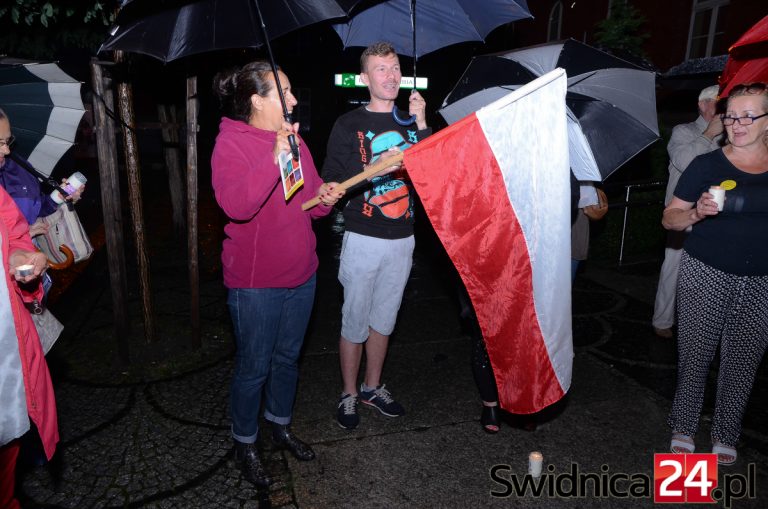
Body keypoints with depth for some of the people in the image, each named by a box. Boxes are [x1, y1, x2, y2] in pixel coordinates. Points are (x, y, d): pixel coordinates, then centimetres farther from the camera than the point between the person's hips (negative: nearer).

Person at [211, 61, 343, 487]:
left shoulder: (293, 139, 9)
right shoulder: (231, 143, -12)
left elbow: (308, 202, 16)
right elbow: (235, 205, -29)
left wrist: (324, 197, -6)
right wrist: (275, 159, -34)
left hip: (300, 274, 7)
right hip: (255, 281, -6)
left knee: (288, 357, 20)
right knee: (254, 367, 7)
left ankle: (280, 425, 42)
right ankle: (244, 444, 30)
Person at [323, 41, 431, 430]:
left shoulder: (412, 120, 9)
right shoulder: (349, 125, -3)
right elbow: (332, 183, -10)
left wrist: (421, 125, -8)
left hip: (402, 240, 4)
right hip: (363, 239, -4)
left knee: (384, 320, 16)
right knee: (355, 321, 5)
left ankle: (373, 387, 34)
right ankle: (349, 394, 25)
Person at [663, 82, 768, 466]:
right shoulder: (707, 165, -3)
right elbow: (670, 218, -4)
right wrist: (697, 213, -22)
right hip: (706, 275, -2)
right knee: (695, 355, 4)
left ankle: (725, 434, 28)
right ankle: (683, 427, 22)